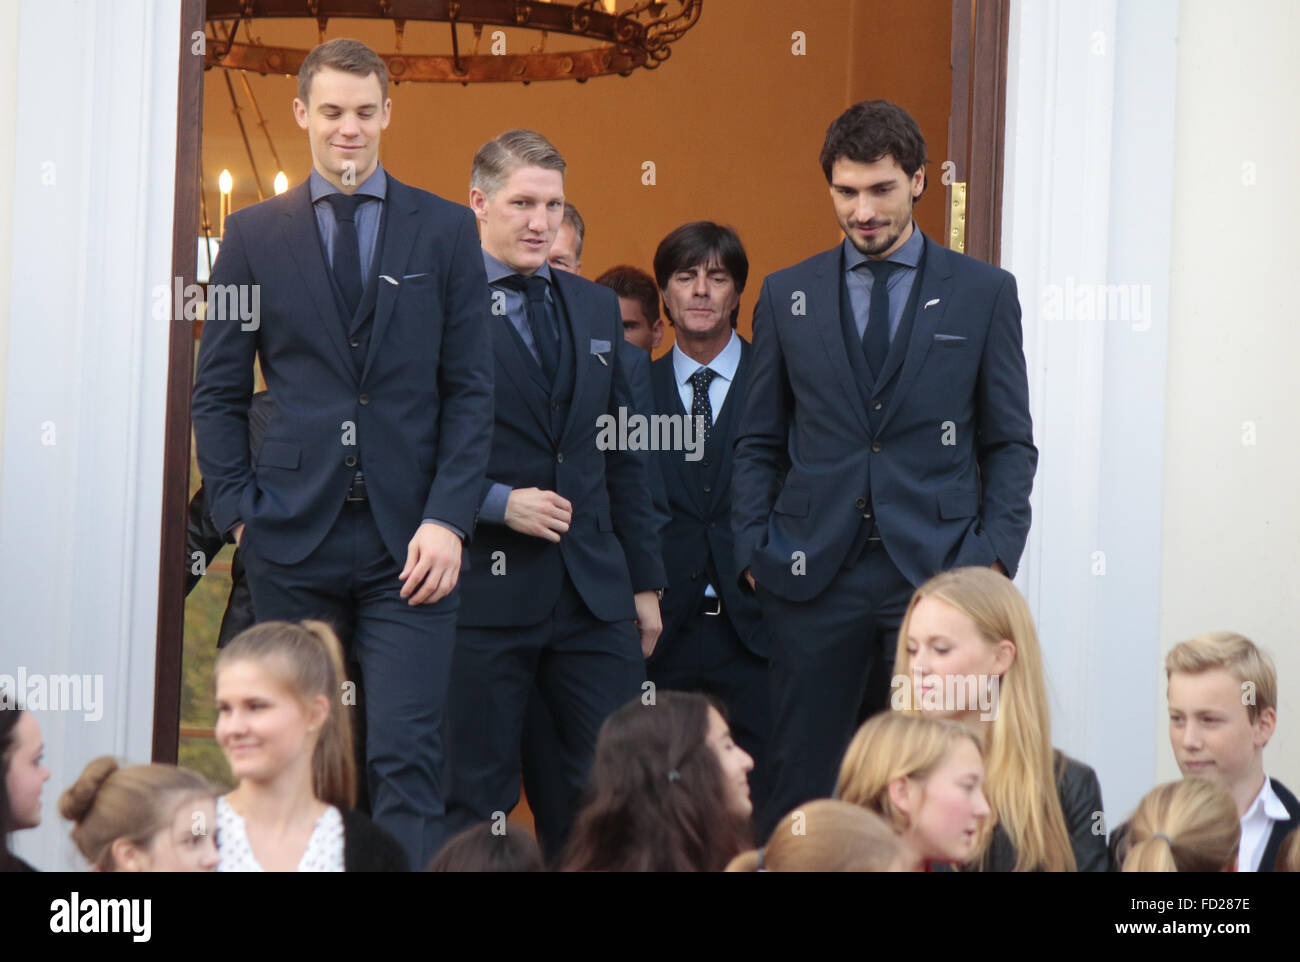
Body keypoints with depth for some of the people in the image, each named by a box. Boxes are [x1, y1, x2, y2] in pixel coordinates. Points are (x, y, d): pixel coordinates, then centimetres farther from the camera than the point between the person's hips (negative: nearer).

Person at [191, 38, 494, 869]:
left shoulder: (446, 230, 7)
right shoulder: (255, 234, 9)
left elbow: (471, 389, 3)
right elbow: (219, 389, 11)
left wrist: (448, 519, -7)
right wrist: (238, 511, 0)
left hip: (411, 541, -1)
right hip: (294, 538, 1)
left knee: (407, 755, -9)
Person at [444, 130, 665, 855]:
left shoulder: (596, 308, 16)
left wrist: (645, 581, 16)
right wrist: (498, 503, -16)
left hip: (596, 591, 5)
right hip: (486, 593, -5)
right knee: (479, 795, 1)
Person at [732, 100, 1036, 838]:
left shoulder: (984, 293, 6)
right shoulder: (788, 295, 11)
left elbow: (1011, 444, 7)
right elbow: (759, 443, 14)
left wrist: (993, 557, -5)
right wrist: (755, 551, 1)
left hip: (937, 574, -1)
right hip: (814, 578, 1)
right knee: (801, 784, 0)